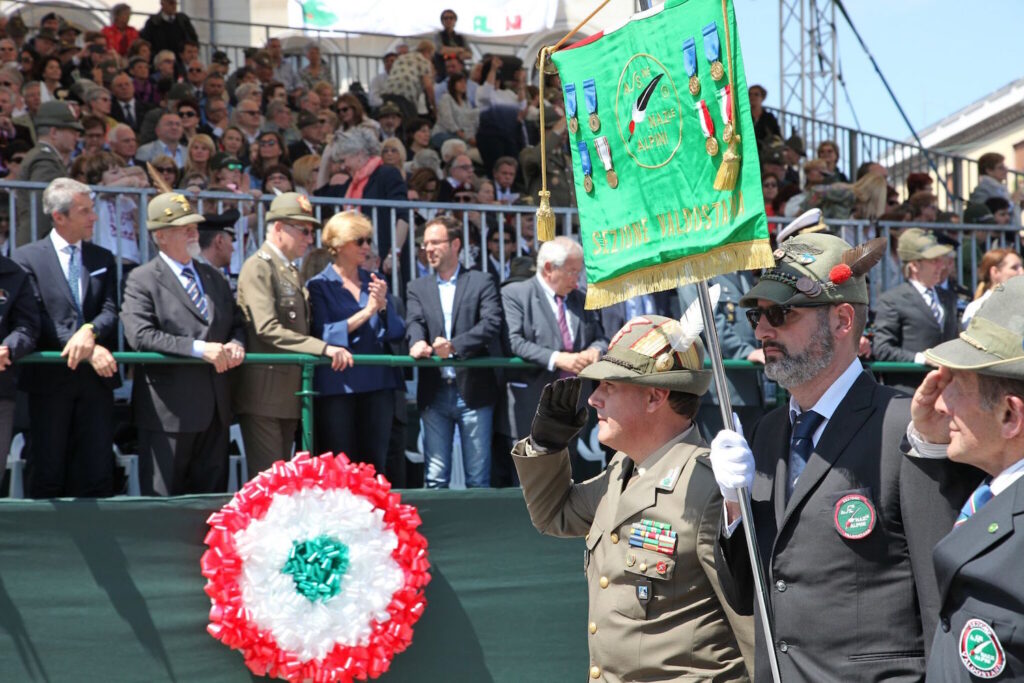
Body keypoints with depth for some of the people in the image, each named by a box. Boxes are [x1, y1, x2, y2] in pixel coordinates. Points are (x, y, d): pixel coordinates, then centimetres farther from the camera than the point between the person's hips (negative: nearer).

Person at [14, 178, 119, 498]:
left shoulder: (103, 259, 14)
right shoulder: (27, 258, 0)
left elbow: (111, 311, 1)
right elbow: (37, 319, -9)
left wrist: (90, 331, -21)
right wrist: (88, 351, -17)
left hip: (96, 379, 4)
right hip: (50, 379, -3)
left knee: (97, 475, 2)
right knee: (48, 476, 2)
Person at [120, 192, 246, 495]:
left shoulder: (215, 279, 17)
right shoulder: (142, 280, -4)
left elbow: (237, 323, 21)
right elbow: (140, 335, -17)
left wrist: (236, 344, -3)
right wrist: (198, 348, -21)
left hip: (215, 409, 6)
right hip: (169, 410, -6)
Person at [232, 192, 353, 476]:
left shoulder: (291, 271, 19)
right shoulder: (258, 267, -9)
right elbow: (268, 329, -21)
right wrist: (323, 348, -24)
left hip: (289, 394, 9)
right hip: (263, 394, -9)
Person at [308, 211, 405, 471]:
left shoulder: (375, 282, 14)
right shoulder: (319, 285, 1)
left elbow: (397, 332, 8)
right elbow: (323, 334, -11)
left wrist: (383, 305, -10)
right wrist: (366, 312, -15)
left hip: (378, 383, 4)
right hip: (338, 385, -4)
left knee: (374, 464, 4)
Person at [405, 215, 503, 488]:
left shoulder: (481, 283, 5)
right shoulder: (418, 288, 14)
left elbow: (492, 324, -9)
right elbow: (414, 322, -3)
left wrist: (454, 346, -23)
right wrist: (417, 343, -26)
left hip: (474, 390, -2)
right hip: (434, 392, 3)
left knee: (478, 478, 1)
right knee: (435, 478, 3)